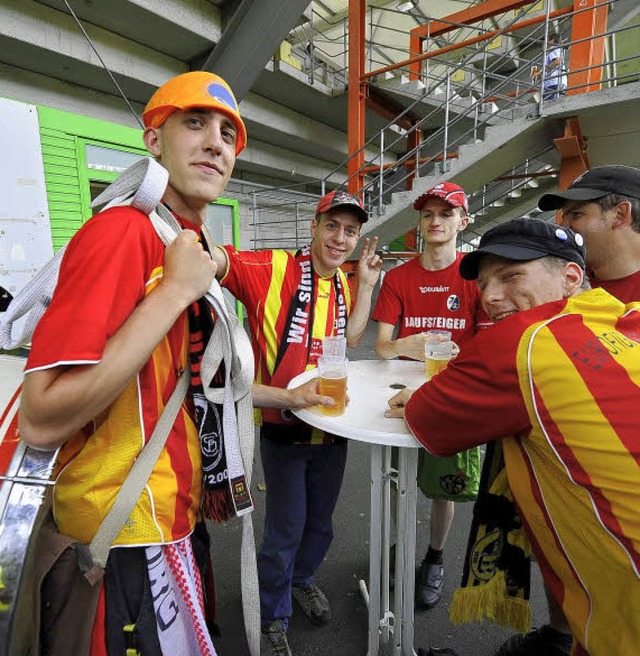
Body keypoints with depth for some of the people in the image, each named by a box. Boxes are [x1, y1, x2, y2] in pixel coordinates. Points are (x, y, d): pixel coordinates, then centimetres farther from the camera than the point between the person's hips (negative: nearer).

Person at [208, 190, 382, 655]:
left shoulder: (343, 283, 4)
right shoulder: (274, 268, -17)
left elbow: (349, 341, 6)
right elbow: (215, 259, -29)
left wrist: (366, 284, -1)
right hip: (284, 426, -6)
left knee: (320, 522, 24)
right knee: (285, 529, 12)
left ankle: (302, 579, 56)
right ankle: (274, 617, 42)